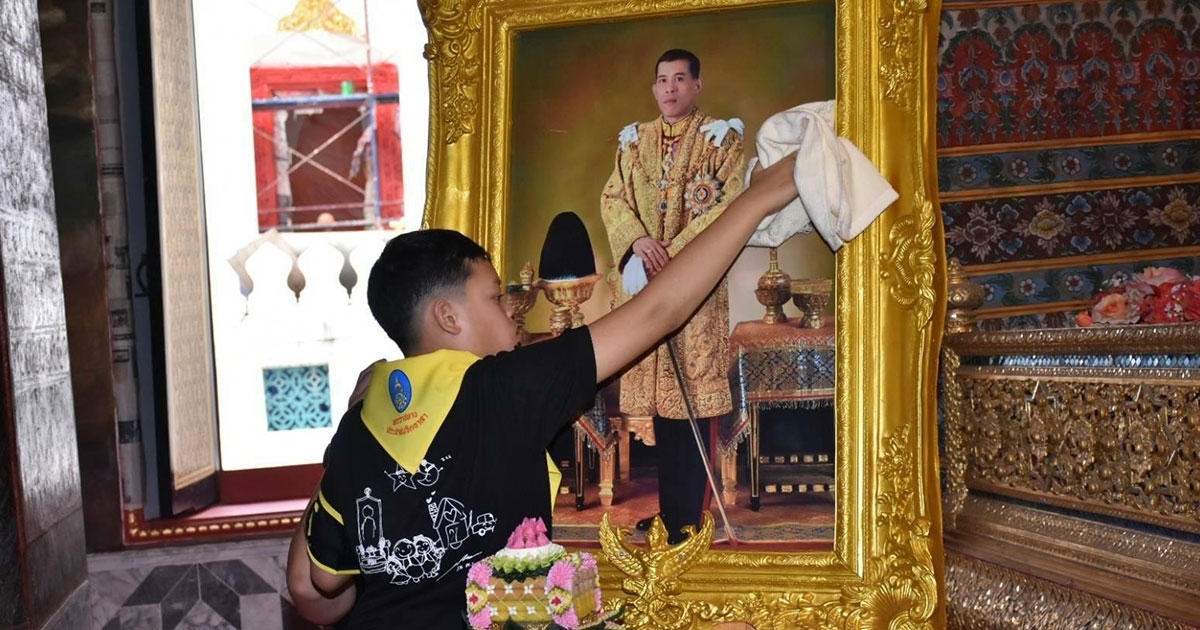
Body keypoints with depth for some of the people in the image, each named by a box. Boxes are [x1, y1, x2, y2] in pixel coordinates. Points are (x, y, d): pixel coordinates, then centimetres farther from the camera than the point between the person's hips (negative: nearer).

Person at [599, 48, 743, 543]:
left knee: (692, 395, -5)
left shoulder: (720, 137, 2)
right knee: (660, 393, 8)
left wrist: (675, 252, -17)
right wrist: (639, 241, -11)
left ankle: (687, 515, 4)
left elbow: (728, 206, -8)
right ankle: (670, 508, 19)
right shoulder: (634, 140, 16)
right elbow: (612, 198, 9)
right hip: (645, 279, 4)